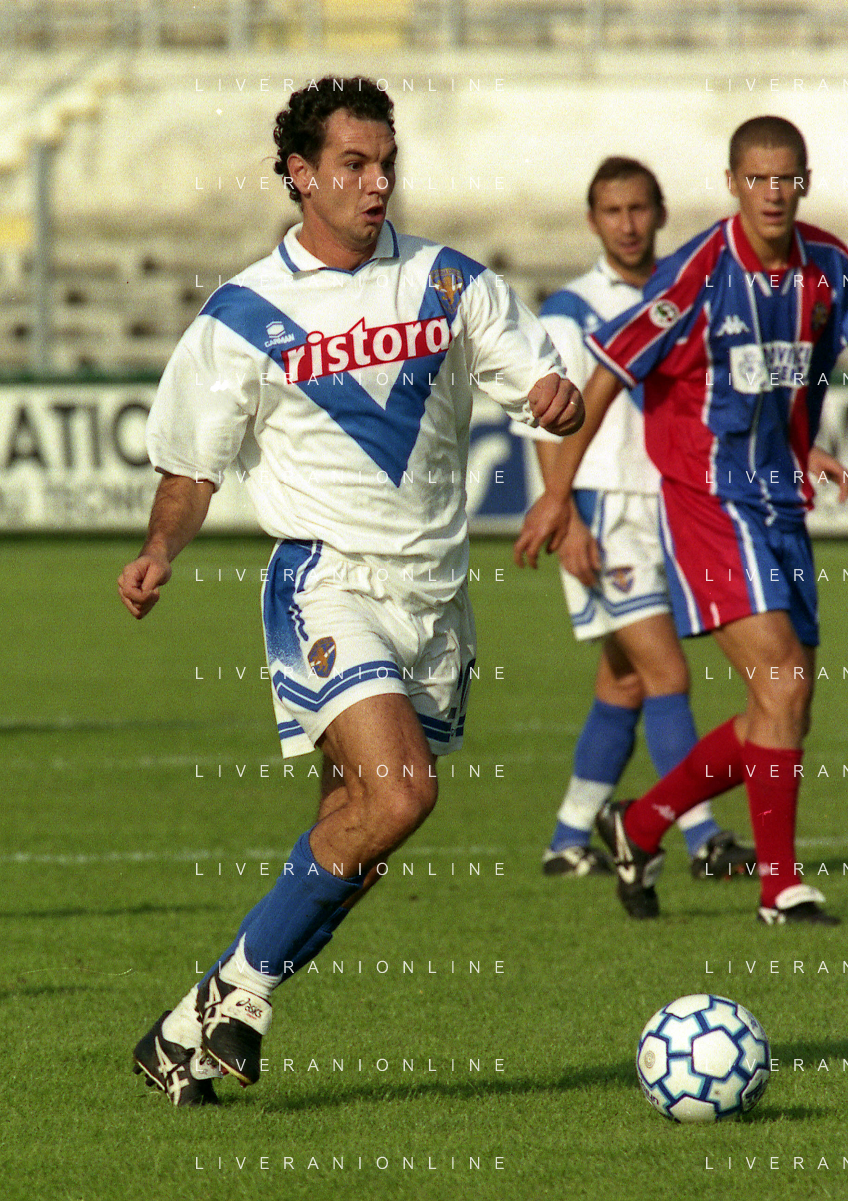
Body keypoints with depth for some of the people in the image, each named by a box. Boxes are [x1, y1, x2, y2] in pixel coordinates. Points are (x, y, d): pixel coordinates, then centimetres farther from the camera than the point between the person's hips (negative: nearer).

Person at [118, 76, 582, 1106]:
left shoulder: (449, 282, 8)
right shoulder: (245, 315, -1)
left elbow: (548, 392, 7)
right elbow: (191, 467, 6)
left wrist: (559, 398, -17)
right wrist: (159, 554, -13)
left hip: (435, 591, 5)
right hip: (328, 583, -5)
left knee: (355, 836, 3)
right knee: (397, 791, -24)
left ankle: (190, 1035, 14)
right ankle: (234, 998, -10)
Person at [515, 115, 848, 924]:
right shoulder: (700, 270, -13)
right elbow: (609, 370, -8)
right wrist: (558, 492, -6)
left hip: (781, 506, 7)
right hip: (705, 502, -7)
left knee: (783, 717, 7)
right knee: (781, 680, -17)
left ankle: (641, 826, 25)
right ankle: (781, 887, -10)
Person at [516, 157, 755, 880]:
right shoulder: (570, 312, -5)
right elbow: (550, 425, -8)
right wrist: (568, 522, -18)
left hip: (669, 514, 6)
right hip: (604, 515, -6)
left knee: (625, 686, 9)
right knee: (666, 672, -14)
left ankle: (570, 841, 18)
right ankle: (705, 843, -16)